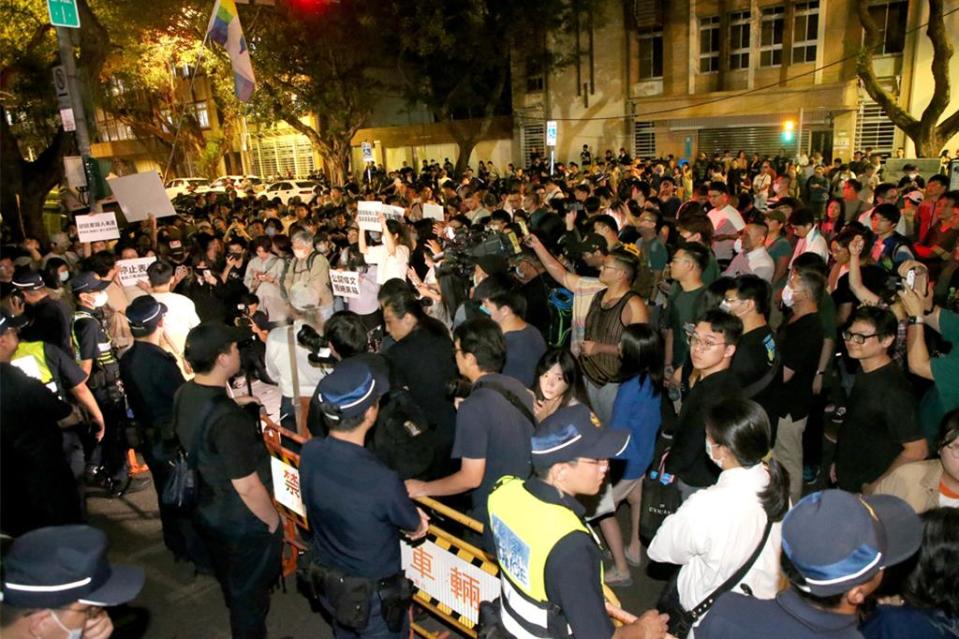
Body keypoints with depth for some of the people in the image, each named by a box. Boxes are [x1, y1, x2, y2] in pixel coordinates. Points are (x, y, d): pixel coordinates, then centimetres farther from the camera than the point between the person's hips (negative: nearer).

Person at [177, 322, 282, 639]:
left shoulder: (184, 394, -9)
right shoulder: (228, 419, -36)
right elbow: (248, 487, -29)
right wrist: (274, 521, -15)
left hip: (205, 511, 9)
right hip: (242, 522, -9)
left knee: (230, 581, 33)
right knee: (251, 590, 17)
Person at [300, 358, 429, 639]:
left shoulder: (309, 454, -20)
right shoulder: (382, 481, -38)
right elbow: (416, 528, -17)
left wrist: (403, 505, -2)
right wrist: (413, 518, 6)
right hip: (373, 597, -5)